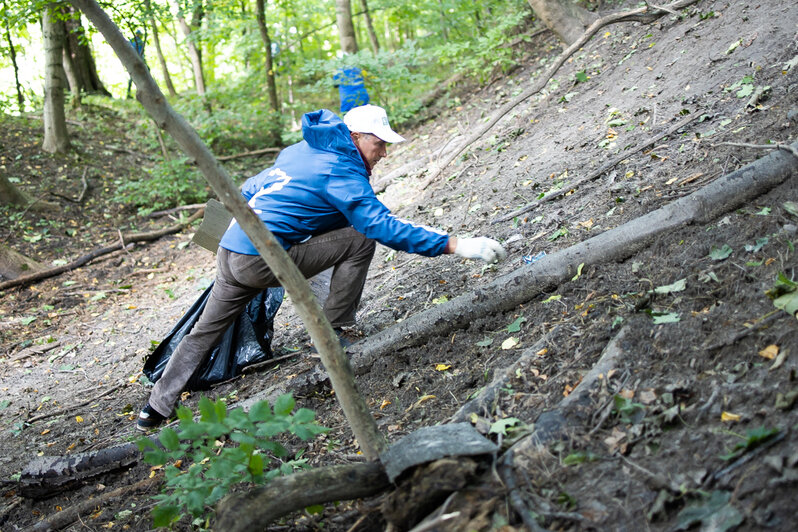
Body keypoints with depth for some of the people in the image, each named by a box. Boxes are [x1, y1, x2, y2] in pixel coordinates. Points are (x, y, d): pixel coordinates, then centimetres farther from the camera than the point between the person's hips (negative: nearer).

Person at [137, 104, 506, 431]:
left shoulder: (301, 151, 16)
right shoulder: (340, 171, -11)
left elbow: (250, 190, 27)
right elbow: (383, 226, -22)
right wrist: (456, 246, -24)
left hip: (230, 250, 9)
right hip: (263, 259, -9)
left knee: (204, 333, 21)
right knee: (360, 239, -7)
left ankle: (156, 408, 28)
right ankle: (333, 332, 1)